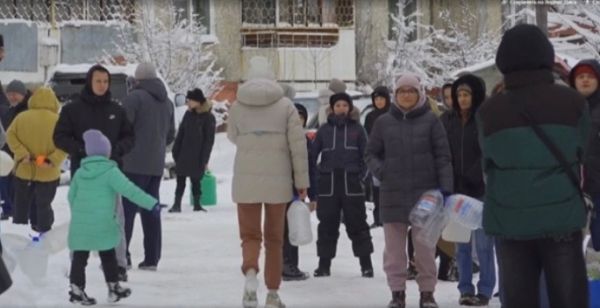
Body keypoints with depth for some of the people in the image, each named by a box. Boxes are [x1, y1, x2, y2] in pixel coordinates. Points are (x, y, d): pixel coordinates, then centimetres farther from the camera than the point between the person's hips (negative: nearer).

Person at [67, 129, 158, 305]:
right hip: (102, 225, -4)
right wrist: (151, 203, -15)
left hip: (80, 225, 4)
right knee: (108, 257, 10)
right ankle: (114, 288, 16)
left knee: (80, 258, 7)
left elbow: (71, 195, 17)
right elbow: (129, 190, -16)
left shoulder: (80, 172, 8)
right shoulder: (110, 171, -10)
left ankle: (76, 289, 4)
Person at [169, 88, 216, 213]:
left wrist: (204, 159, -10)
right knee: (180, 180, 3)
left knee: (195, 181, 4)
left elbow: (209, 140, -7)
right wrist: (176, 151, 6)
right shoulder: (188, 114, 6)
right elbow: (180, 134, 11)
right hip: (183, 155, 4)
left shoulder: (208, 118, -8)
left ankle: (197, 204, 15)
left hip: (197, 157, -4)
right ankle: (177, 204, 5)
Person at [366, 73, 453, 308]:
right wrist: (380, 171, -6)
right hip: (392, 194, 2)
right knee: (394, 247, 6)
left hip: (425, 192, -2)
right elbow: (371, 154, 13)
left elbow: (442, 156, 0)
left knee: (425, 245, 2)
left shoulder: (430, 120, 1)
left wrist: (446, 187, -7)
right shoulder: (384, 122, 6)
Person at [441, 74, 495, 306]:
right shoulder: (447, 120, 7)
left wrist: (471, 177, -14)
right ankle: (465, 289, 15)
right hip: (456, 190, 4)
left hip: (481, 189, -4)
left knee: (483, 243, -2)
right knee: (461, 243, 8)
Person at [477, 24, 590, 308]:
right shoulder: (572, 102, -3)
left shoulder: (489, 111, -2)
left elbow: (489, 162, 2)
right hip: (561, 220, -1)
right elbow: (581, 152, 6)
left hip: (509, 222, 1)